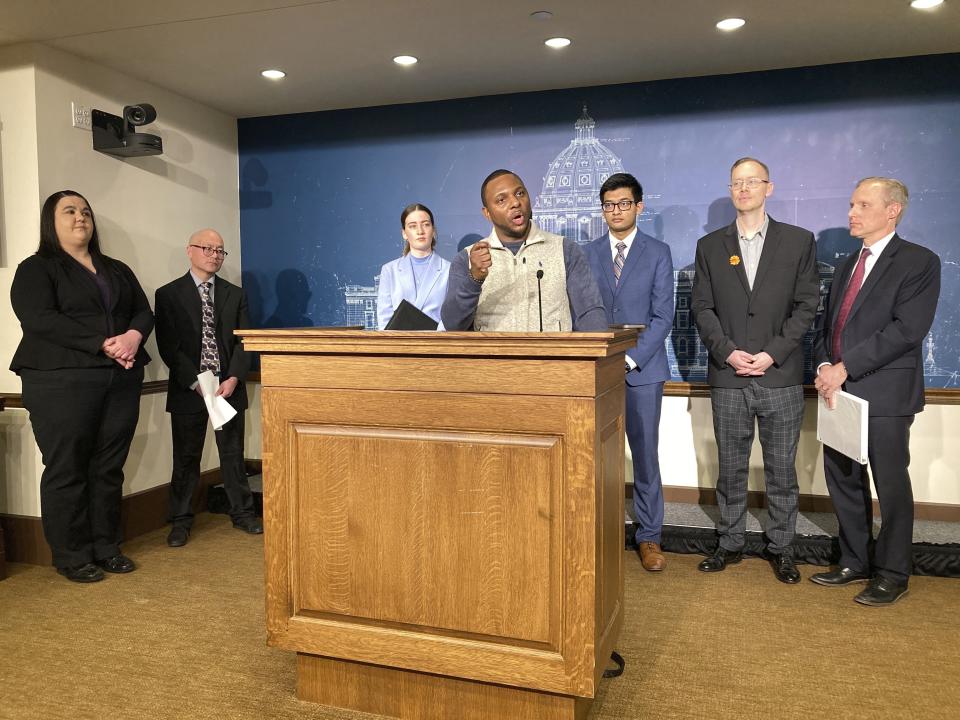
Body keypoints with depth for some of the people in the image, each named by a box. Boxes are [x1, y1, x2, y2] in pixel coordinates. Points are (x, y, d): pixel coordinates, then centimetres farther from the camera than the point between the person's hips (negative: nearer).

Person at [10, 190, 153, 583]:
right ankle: (71, 557, 9)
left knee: (109, 468, 8)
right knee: (67, 470, -1)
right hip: (61, 382, -5)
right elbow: (40, 320, -12)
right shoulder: (36, 269, 3)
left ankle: (106, 547, 18)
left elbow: (144, 311, 13)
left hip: (121, 381, 5)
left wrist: (134, 336, -11)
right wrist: (104, 344, -19)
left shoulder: (117, 269, 20)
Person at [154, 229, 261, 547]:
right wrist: (195, 382, -13)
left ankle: (242, 513, 20)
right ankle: (181, 521, 17)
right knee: (186, 457, 5)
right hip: (188, 388, -2)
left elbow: (243, 341, 4)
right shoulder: (168, 294, 1)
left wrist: (233, 379, -10)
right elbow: (168, 346, -5)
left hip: (229, 386, 2)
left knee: (233, 453, 9)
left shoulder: (235, 294, 10)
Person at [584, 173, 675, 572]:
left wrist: (631, 358, -13)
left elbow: (662, 316, -3)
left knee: (645, 455, 3)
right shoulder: (587, 253, 10)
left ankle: (649, 536, 15)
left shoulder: (658, 252, 3)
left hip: (642, 369, -1)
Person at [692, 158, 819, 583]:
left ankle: (781, 548, 21)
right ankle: (730, 544, 23)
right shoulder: (710, 246, 9)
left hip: (781, 377, -1)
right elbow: (702, 308, 4)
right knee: (730, 469, 10)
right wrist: (727, 352, -10)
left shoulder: (798, 241, 5)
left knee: (781, 469, 7)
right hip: (728, 377, 1)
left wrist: (773, 354, -11)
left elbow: (806, 305, 0)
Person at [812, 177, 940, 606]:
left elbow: (907, 330, -16)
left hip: (885, 393, -7)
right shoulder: (847, 266, 18)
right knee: (843, 481, 12)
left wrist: (845, 367, -18)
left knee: (891, 485, 3)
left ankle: (892, 574, 18)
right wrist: (824, 367, -3)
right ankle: (855, 563, 26)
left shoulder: (919, 263, -5)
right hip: (839, 390, 7)